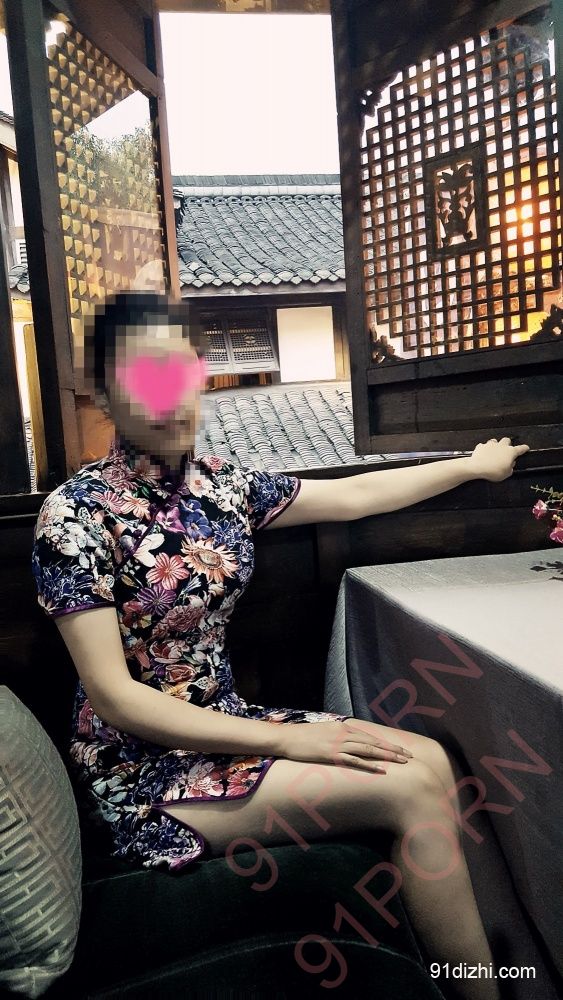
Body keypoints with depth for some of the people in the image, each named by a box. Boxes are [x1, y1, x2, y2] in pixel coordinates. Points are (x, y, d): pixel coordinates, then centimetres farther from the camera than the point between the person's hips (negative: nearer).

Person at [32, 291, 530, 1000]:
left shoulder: (223, 486, 0)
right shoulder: (76, 515, -17)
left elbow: (354, 495, 11)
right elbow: (114, 696, -19)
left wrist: (475, 463, 19)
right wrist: (283, 739, -22)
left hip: (224, 719, 6)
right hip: (143, 764, -6)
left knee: (430, 757, -7)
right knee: (410, 788, -15)